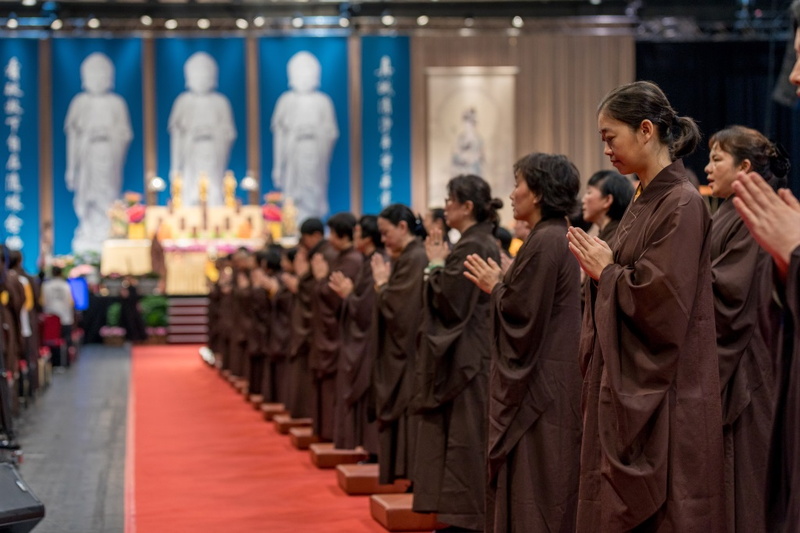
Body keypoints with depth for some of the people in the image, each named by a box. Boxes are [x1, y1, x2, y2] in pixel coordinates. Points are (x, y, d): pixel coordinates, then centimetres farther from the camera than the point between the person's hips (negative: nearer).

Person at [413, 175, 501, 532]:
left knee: (464, 438, -5)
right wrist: (443, 263, 10)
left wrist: (437, 265, -7)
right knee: (464, 439, 12)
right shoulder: (484, 243, 13)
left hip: (466, 359, -10)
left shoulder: (470, 248, -17)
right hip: (472, 352, 10)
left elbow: (449, 304, -19)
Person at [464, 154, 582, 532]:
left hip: (538, 385, -10)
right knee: (548, 491, 15)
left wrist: (495, 287, -5)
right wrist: (502, 284, 10)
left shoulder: (545, 242, -18)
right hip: (550, 377, 10)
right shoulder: (556, 236, 12)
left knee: (533, 491, -4)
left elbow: (522, 314, -21)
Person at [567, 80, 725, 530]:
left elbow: (662, 300, -21)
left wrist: (606, 271, -9)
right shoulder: (644, 202, 13)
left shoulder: (683, 205, -14)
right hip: (627, 387, 9)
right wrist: (600, 266, 3)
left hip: (664, 395, -9)